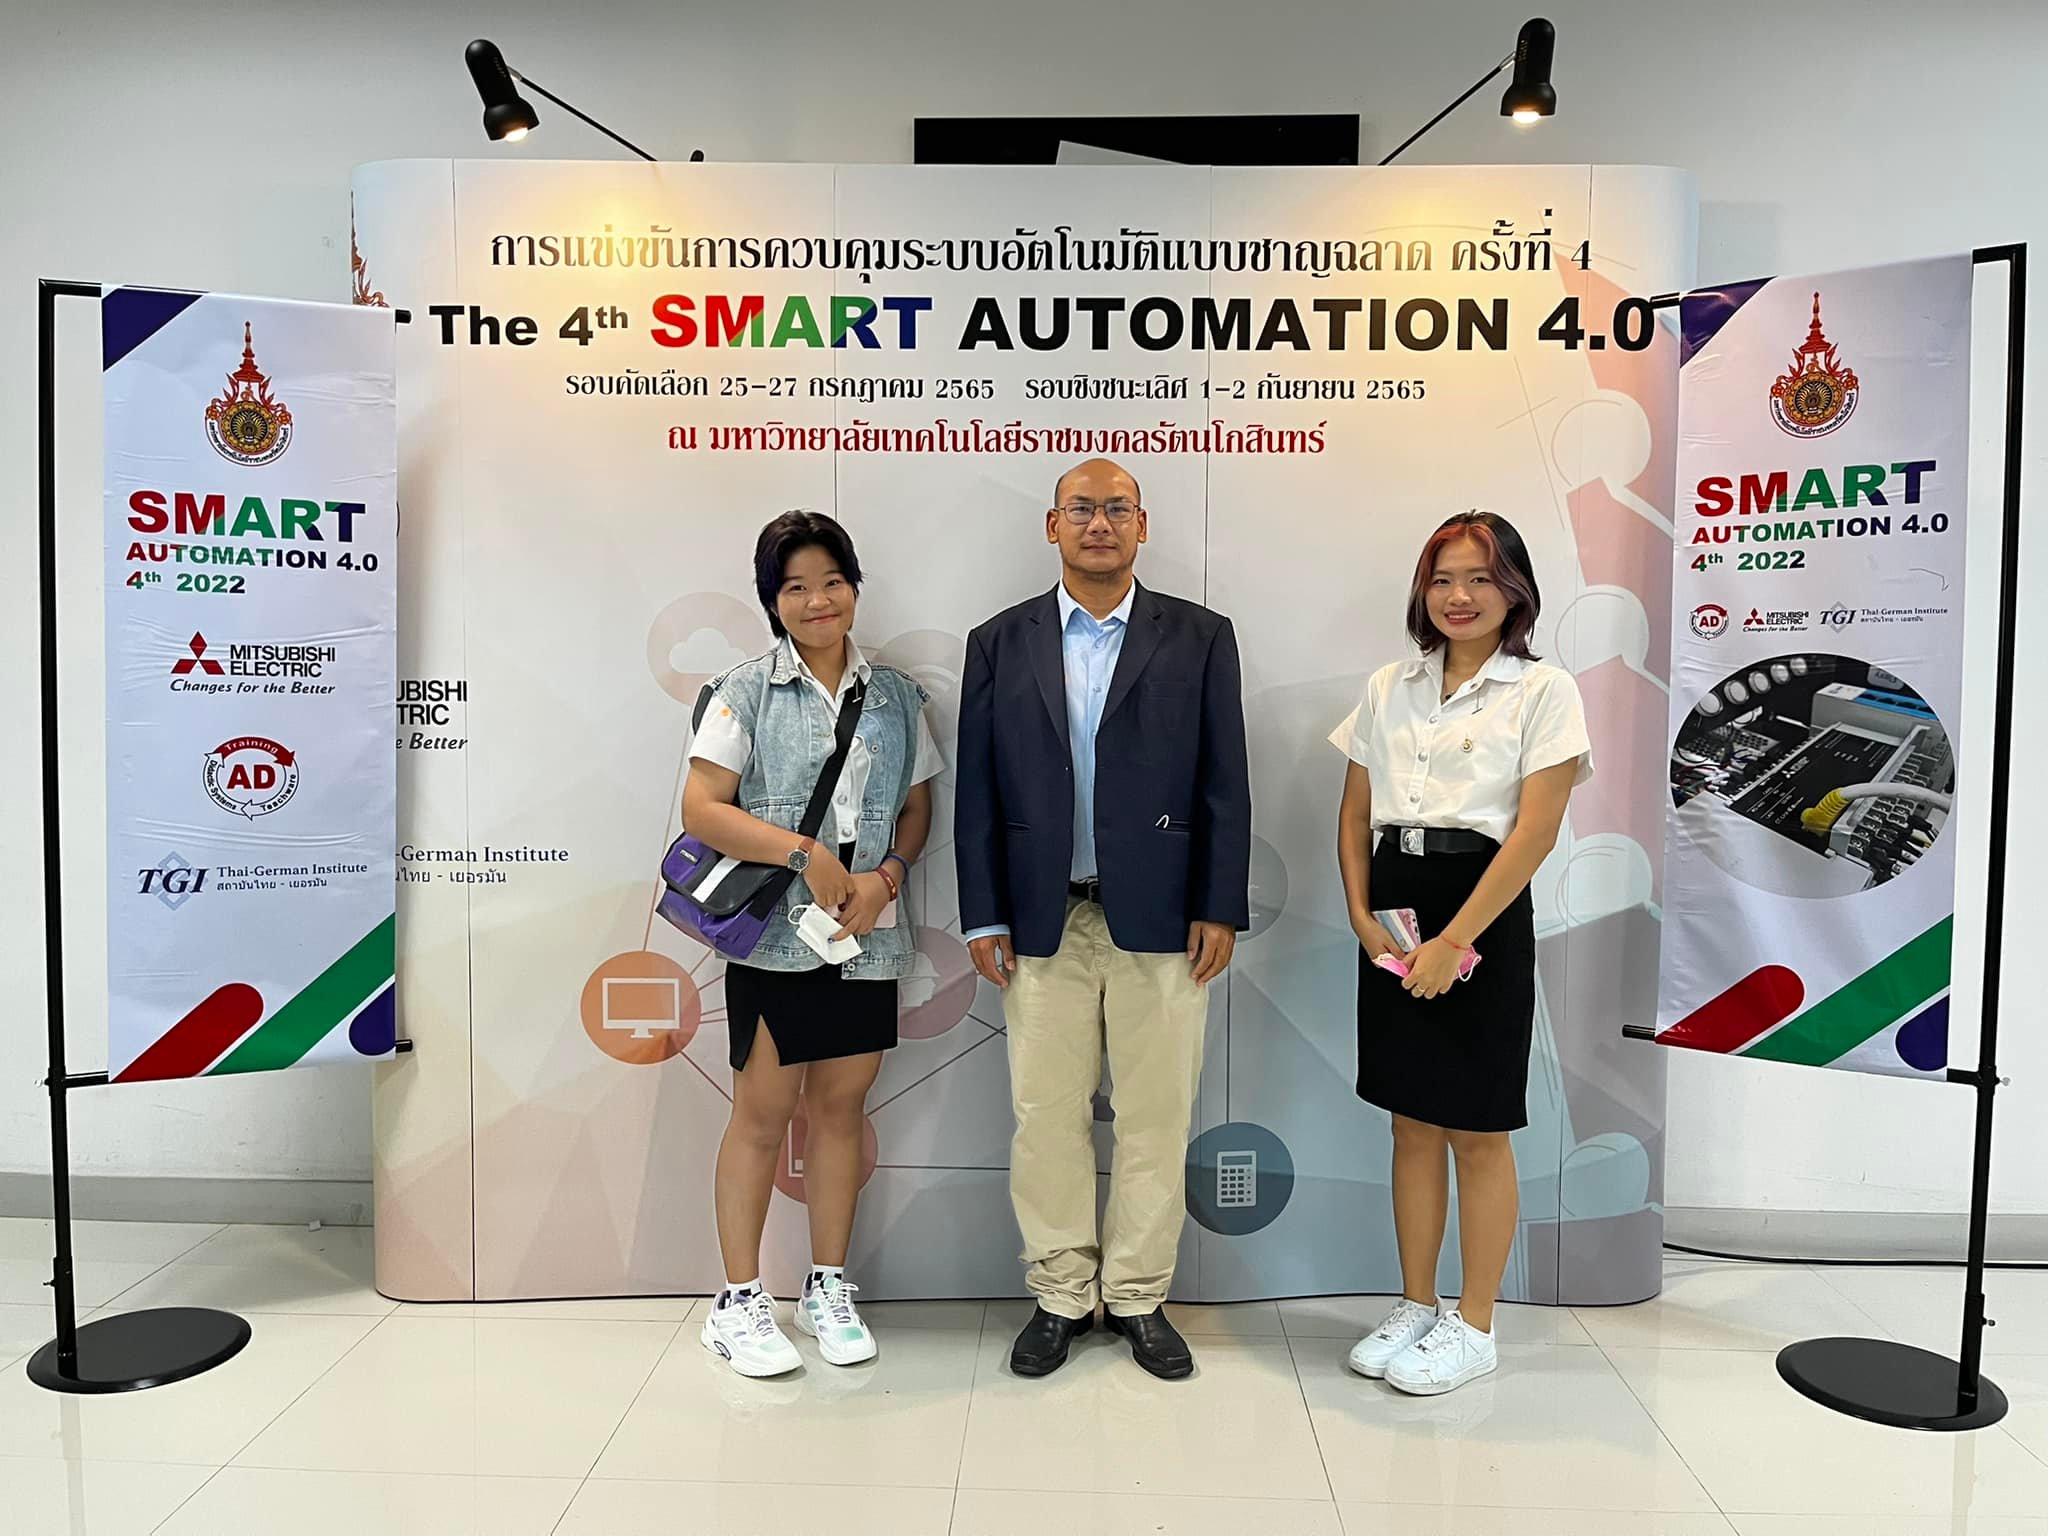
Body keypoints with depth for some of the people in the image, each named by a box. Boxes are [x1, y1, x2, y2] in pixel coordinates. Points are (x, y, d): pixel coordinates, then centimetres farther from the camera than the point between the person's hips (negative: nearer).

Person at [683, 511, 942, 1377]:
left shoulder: (896, 696, 8)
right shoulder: (747, 691, -2)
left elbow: (917, 808, 12)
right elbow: (701, 809, -8)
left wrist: (886, 876, -7)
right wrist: (805, 854, -18)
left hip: (869, 937, 3)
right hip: (775, 937, -3)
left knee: (841, 1109, 12)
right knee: (762, 1116, 4)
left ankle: (827, 1289, 27)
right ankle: (738, 1302, 19)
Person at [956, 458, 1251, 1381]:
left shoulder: (1199, 638, 4)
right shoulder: (1000, 643, 7)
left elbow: (1224, 784, 2)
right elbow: (976, 792, 5)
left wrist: (1220, 909, -4)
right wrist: (982, 916, 0)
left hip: (1159, 918, -1)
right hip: (1041, 921, 1)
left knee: (1156, 1115, 7)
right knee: (1046, 1114, 8)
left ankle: (1138, 1296, 25)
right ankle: (1061, 1296, 26)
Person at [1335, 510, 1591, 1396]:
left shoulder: (1544, 691, -5)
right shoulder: (1388, 689, 10)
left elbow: (1533, 832, -13)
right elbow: (1355, 815, 11)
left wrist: (1453, 942, -18)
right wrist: (1362, 915, -4)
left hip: (1484, 918, -5)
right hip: (1394, 915, 5)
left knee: (1477, 1133, 5)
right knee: (1411, 1124, 13)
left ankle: (1475, 1328, 20)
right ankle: (1415, 1307, 27)